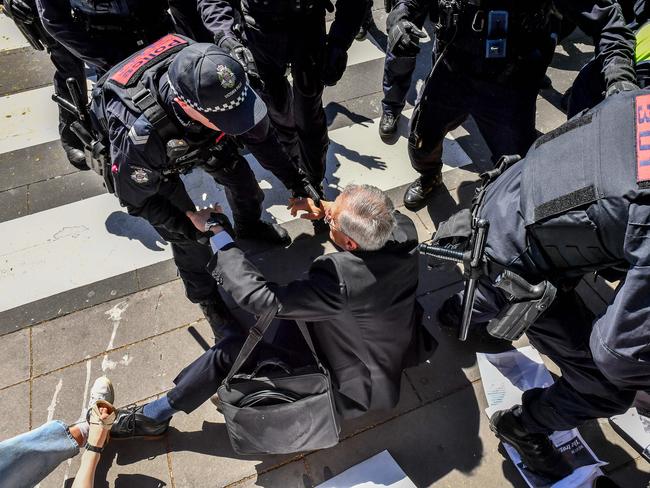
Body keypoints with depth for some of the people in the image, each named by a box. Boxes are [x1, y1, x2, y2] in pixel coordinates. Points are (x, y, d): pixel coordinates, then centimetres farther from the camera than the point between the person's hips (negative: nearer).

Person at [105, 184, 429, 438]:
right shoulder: (404, 228, -20)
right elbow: (370, 220, 3)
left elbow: (259, 297, -34)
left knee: (229, 352, -5)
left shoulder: (339, 281, -41)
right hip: (393, 350, 8)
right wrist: (326, 209, -13)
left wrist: (215, 232, -26)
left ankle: (153, 417, 17)